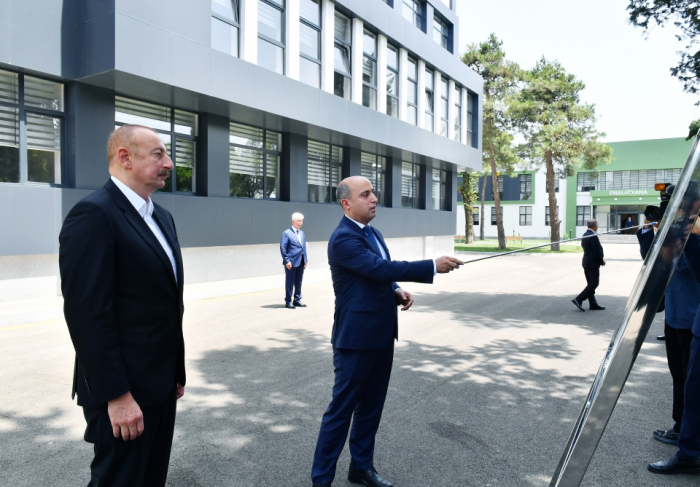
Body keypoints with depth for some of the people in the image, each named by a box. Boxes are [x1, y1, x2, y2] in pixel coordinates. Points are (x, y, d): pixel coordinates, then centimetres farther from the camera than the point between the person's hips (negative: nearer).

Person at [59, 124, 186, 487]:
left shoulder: (161, 217, 11)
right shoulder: (93, 214, -17)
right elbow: (88, 313, -22)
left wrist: (177, 370, 14)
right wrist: (116, 395, -21)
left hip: (161, 383, 8)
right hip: (123, 392, -8)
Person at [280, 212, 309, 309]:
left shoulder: (302, 233, 15)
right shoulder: (286, 233, -5)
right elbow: (283, 248, -10)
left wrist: (306, 260, 11)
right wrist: (287, 261, -15)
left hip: (301, 262, 6)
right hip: (291, 262, -6)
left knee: (298, 282, 12)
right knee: (289, 282, 1)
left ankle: (297, 300, 21)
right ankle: (288, 301, 8)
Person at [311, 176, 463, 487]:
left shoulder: (373, 233, 12)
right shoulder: (343, 238, -18)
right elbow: (379, 268, -28)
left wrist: (397, 292, -1)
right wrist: (433, 266, -26)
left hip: (381, 335, 9)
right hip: (356, 338, -9)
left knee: (371, 406, 18)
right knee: (341, 409, 2)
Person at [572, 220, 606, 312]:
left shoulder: (585, 235, 10)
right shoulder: (593, 236, -19)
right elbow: (597, 251, -21)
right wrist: (601, 261, -4)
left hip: (586, 263, 10)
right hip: (593, 264, -10)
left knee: (591, 284, 13)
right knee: (594, 284, -4)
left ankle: (593, 304, 18)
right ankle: (578, 300, -9)